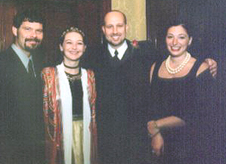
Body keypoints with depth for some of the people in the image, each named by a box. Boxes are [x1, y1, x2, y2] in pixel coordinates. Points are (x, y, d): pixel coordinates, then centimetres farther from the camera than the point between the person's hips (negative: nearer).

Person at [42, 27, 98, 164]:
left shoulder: (89, 75, 11)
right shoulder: (48, 74, 0)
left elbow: (93, 109, 14)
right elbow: (43, 110, -2)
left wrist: (93, 133, 8)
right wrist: (49, 137, -7)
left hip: (85, 131, 3)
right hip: (59, 132, -3)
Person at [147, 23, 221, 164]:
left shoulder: (201, 68, -10)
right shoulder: (156, 67, 3)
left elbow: (194, 116, -15)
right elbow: (152, 106, 2)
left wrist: (155, 125, -13)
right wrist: (155, 134, -15)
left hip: (195, 145, -3)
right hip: (165, 144, 3)